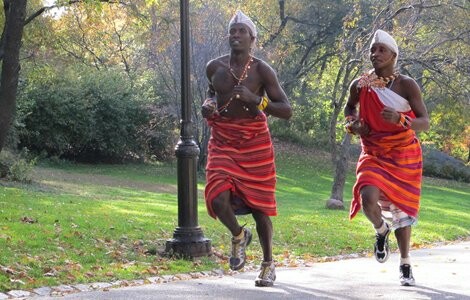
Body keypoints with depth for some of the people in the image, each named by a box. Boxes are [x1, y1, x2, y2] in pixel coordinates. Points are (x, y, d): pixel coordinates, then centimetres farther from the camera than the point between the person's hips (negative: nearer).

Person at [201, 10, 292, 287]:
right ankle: (239, 235, 16)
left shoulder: (262, 71, -9)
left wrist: (255, 99, -26)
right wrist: (208, 104, 2)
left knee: (258, 204, 4)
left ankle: (269, 264, 22)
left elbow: (287, 111, -12)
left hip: (255, 142, -2)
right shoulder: (215, 67, 1)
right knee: (218, 199, -17)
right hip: (223, 142, 2)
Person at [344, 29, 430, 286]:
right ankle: (381, 231, 13)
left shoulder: (406, 85, -13)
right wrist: (352, 123, -3)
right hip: (373, 155, 1)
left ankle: (405, 265, 28)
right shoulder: (359, 85, -5)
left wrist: (401, 120, -34)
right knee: (368, 200, -24)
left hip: (404, 156, -1)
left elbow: (425, 122, -15)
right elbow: (350, 107, 18)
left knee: (401, 207, 7)